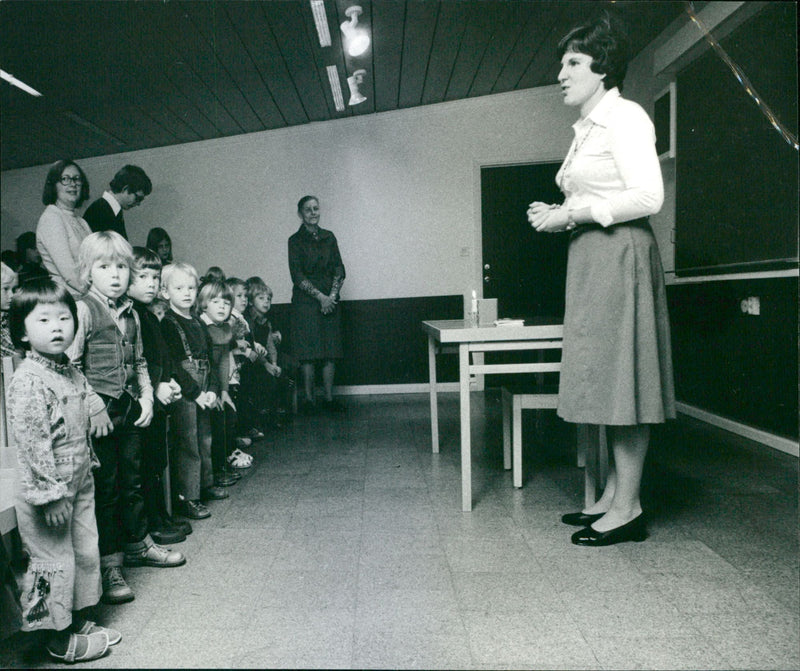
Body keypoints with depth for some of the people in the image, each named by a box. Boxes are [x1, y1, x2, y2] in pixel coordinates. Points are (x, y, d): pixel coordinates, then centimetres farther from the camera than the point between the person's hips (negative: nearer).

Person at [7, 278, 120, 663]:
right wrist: (52, 494, -23)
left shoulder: (70, 371, 3)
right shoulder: (28, 381, -22)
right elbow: (32, 443, -24)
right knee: (54, 562, 6)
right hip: (47, 493, -8)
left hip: (80, 484, 8)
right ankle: (59, 640, 25)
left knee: (85, 552, 18)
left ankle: (78, 621, 37)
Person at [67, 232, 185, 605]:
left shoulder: (131, 314, 10)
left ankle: (137, 544, 34)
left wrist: (146, 396, 7)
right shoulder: (83, 310, -10)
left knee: (132, 480, 18)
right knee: (105, 486, 2)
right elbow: (70, 366, -13)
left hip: (129, 409, 6)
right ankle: (109, 564, 14)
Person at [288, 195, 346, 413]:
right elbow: (297, 275, -7)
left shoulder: (329, 237, 11)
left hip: (330, 300, 4)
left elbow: (339, 269, 7)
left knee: (331, 350, 3)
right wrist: (320, 296, -13)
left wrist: (332, 295, -7)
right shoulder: (295, 240, -1)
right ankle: (308, 398, 5)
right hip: (306, 302, -4)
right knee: (309, 351, -4)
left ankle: (329, 397, 10)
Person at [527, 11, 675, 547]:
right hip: (592, 260, 10)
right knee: (607, 381, 9)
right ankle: (613, 496, 17)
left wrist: (576, 213, -15)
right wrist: (559, 216, 9)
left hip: (620, 255, -9)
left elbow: (648, 197, -17)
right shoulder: (587, 128, 20)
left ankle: (628, 507, 1)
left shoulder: (625, 117, -7)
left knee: (622, 377, -8)